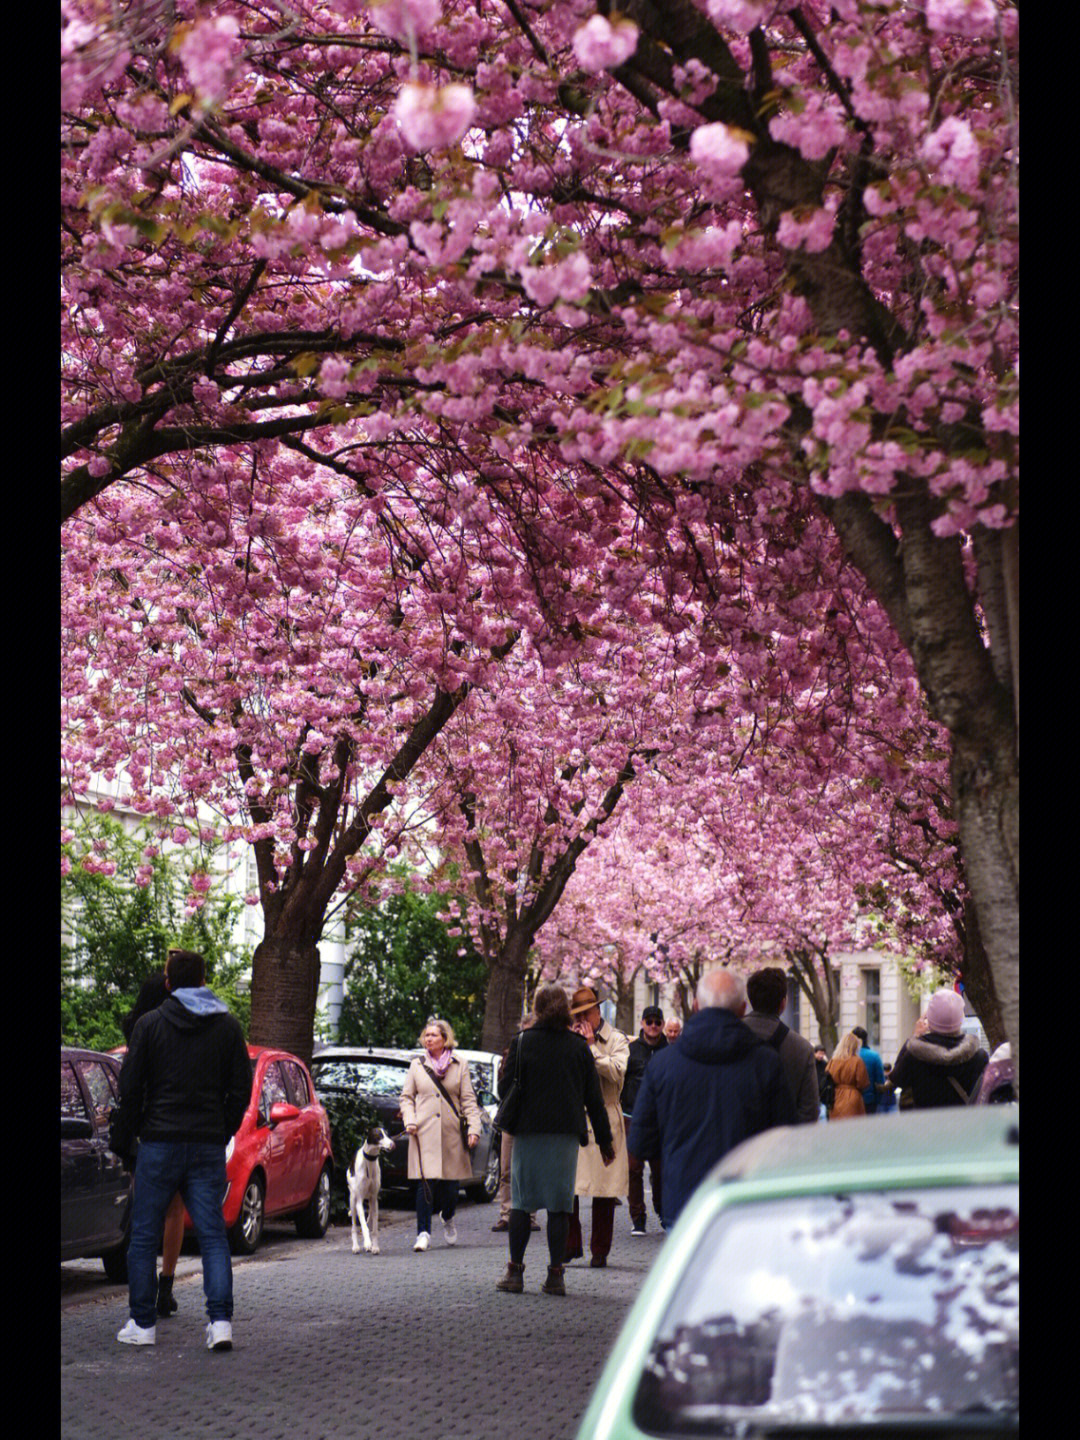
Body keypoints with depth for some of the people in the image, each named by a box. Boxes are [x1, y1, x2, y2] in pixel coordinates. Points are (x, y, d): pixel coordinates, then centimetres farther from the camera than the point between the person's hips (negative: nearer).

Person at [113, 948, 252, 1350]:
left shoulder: (149, 1025, -1)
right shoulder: (228, 1026, 6)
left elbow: (130, 1087, 0)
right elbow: (241, 1089, 7)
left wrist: (135, 1130, 13)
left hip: (159, 1142, -2)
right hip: (210, 1144, 2)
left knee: (144, 1236, 8)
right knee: (213, 1234, 3)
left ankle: (142, 1323, 10)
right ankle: (220, 1321, -7)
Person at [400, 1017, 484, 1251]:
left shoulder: (459, 1066, 8)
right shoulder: (417, 1065, 10)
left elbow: (468, 1100, 6)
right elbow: (406, 1097, 12)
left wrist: (474, 1128, -4)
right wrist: (410, 1121, -4)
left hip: (451, 1133, 1)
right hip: (424, 1134, -1)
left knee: (450, 1183, 4)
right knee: (426, 1182, -10)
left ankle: (448, 1219, 34)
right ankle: (423, 1233, -6)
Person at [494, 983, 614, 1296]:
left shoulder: (522, 1043, -1)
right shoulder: (579, 1047, 4)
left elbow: (507, 1087, -2)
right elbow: (594, 1097, 6)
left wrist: (509, 1120, 17)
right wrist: (604, 1139, 11)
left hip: (529, 1132, -1)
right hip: (566, 1135, 1)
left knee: (521, 1202, 6)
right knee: (559, 1205, 4)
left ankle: (515, 1272, 6)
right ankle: (555, 1275, 3)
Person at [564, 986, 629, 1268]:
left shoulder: (616, 1040, 3)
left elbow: (617, 1072, -12)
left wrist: (591, 1046, -13)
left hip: (604, 1120, -2)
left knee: (604, 1191, 2)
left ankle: (599, 1251, 11)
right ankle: (571, 1244, 13)